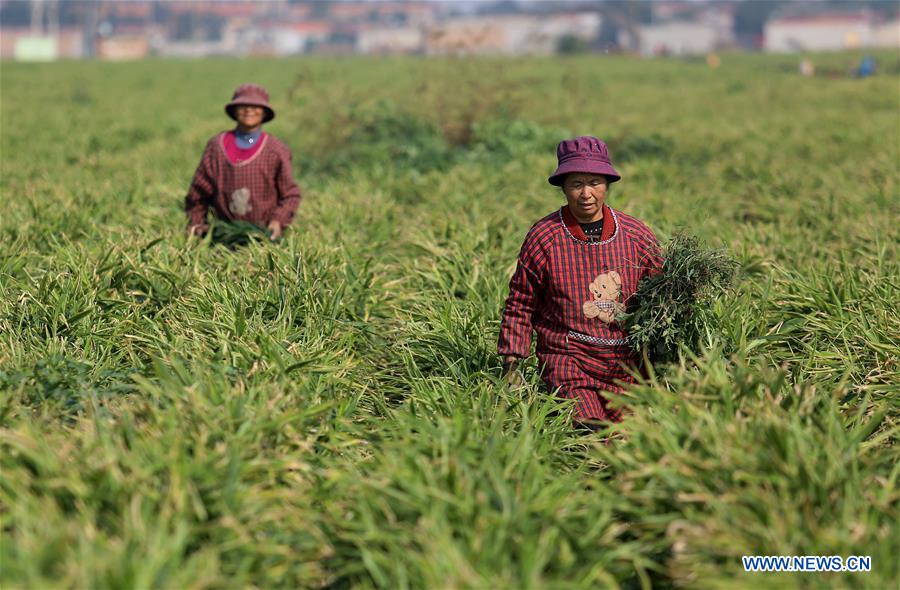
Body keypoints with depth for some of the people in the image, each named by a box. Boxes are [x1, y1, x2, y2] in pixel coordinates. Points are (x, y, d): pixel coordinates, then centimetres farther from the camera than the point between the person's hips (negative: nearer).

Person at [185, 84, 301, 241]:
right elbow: (199, 190, 14)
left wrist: (278, 220, -10)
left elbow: (290, 195, 5)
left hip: (264, 232, -1)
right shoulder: (216, 146, 7)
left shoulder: (276, 151, 3)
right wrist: (196, 223, 9)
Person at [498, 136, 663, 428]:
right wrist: (511, 363, 1)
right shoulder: (543, 237, -2)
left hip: (628, 364, 3)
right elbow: (520, 305, 6)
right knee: (589, 435, -23)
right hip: (568, 358, -3)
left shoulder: (637, 235, 5)